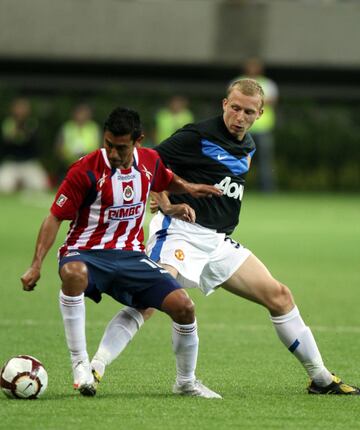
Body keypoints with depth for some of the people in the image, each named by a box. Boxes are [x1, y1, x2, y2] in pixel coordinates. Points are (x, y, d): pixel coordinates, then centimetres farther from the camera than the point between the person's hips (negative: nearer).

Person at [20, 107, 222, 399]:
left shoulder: (150, 162, 1)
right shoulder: (85, 171, -16)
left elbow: (166, 181, 27)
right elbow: (55, 218, -11)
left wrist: (187, 188, 5)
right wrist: (36, 265, -19)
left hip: (131, 254, 5)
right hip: (87, 253, -4)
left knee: (183, 306, -12)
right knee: (73, 273, -42)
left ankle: (186, 382, 11)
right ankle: (80, 363, -32)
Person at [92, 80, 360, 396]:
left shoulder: (248, 146, 15)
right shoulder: (198, 136, -9)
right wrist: (167, 206, -17)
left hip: (219, 240, 7)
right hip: (181, 231, -7)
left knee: (279, 296, 5)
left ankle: (321, 378, 15)